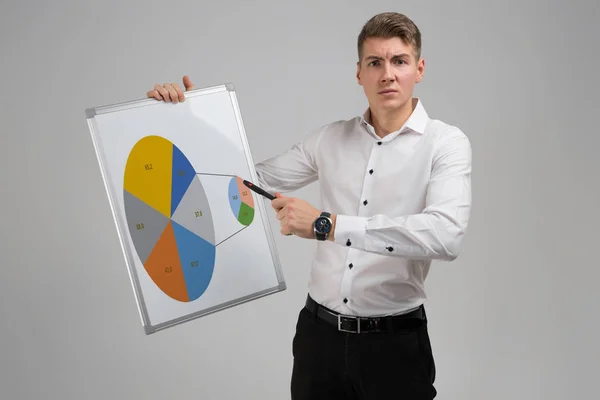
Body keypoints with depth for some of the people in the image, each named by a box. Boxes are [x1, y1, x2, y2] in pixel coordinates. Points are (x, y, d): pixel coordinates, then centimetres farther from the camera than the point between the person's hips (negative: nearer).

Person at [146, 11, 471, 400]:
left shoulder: (445, 142, -9)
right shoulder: (330, 139, 5)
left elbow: (446, 235, -26)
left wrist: (328, 225, -29)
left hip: (394, 342, -3)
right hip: (319, 333, 4)